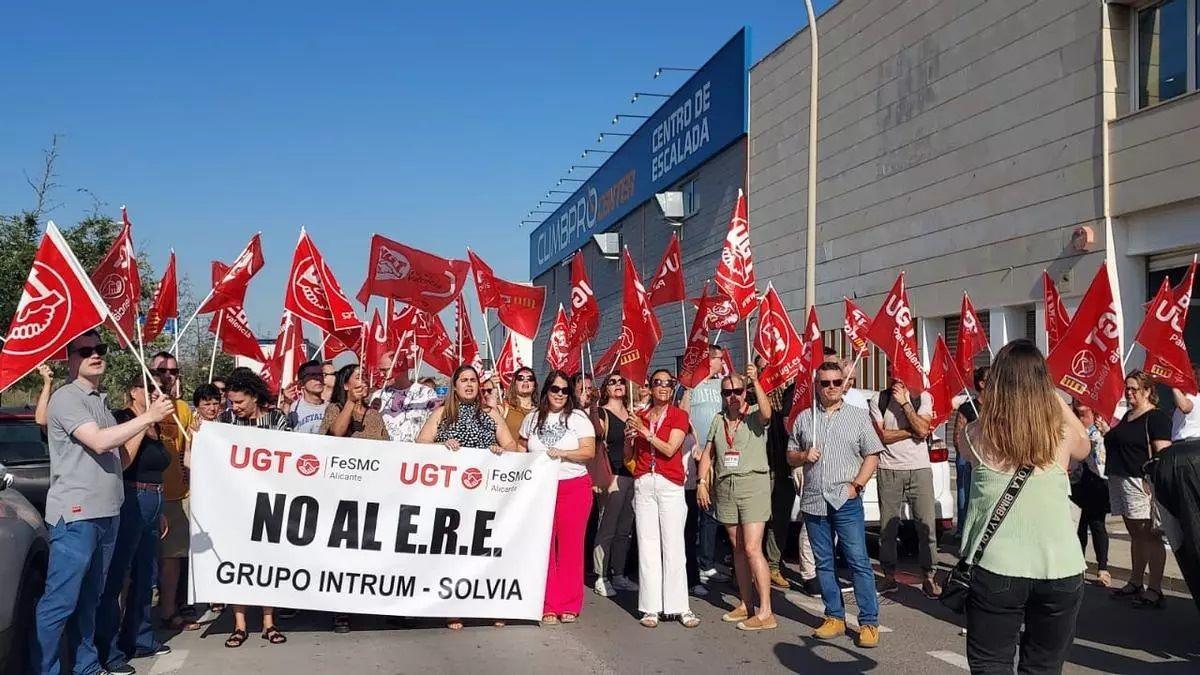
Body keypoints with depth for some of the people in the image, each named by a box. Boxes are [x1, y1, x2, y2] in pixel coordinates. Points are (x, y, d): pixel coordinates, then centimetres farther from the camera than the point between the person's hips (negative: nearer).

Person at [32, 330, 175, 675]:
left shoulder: (100, 402, 19)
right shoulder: (66, 398, -8)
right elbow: (99, 442, -20)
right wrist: (148, 417, -18)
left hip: (107, 512, 8)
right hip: (75, 513, -8)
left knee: (89, 599, 15)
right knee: (59, 602, -7)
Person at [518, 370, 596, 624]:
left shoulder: (578, 417, 1)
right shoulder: (533, 418, 11)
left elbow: (589, 451, -7)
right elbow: (521, 446, 23)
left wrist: (561, 453, -19)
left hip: (574, 487, -2)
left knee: (570, 546, 0)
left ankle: (569, 605, 10)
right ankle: (548, 606, 8)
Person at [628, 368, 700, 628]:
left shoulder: (679, 416, 3)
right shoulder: (639, 417, 13)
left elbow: (670, 449, -9)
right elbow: (629, 453, 14)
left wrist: (646, 433, -13)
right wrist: (629, 436, -5)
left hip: (670, 485, -3)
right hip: (643, 484, 3)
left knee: (673, 546, -4)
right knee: (647, 546, 1)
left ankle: (680, 606, 2)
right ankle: (651, 607, 5)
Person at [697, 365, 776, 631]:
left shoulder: (755, 416, -2)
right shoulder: (718, 421, 14)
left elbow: (766, 412, -27)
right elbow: (707, 454, 17)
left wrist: (755, 382, -34)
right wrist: (702, 482, 7)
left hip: (753, 483, -6)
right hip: (725, 487, 6)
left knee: (752, 549, -12)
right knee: (738, 549, 11)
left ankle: (765, 613, -8)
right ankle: (746, 605, 20)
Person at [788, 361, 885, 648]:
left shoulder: (859, 415, 4)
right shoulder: (804, 418, 10)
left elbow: (872, 455, 2)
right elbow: (790, 455, 15)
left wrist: (856, 485, -9)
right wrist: (803, 456, -7)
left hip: (846, 501, -3)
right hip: (813, 500, 3)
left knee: (859, 562, -5)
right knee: (824, 563, 9)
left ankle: (869, 622, 1)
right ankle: (835, 617, 20)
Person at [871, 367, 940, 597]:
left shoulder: (923, 397, 3)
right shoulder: (879, 400, 3)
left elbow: (922, 429, -12)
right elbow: (881, 435, -5)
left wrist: (905, 402, -11)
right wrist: (911, 432, -8)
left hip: (919, 469, 0)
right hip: (889, 469, 0)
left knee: (927, 524, -2)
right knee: (888, 526, 4)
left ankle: (928, 577, 9)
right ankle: (889, 576, 15)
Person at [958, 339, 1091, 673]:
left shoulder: (977, 436, -9)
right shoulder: (1062, 435, -4)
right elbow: (1085, 447, 21)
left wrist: (984, 409, 17)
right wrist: (1057, 399, 26)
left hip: (996, 569, -2)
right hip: (1060, 570, 2)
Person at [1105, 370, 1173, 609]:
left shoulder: (1156, 417, -7)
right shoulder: (1127, 416, 19)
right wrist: (1107, 430, 16)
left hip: (1140, 482, -9)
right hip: (1119, 480, 9)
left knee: (1150, 536, -6)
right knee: (1136, 535, 15)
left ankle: (1155, 591, -4)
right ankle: (1135, 584, 23)